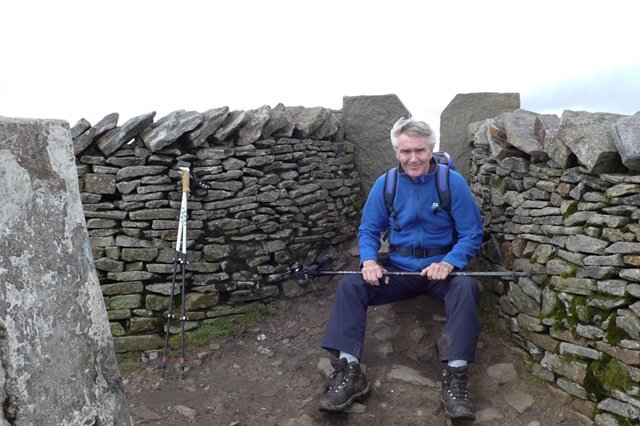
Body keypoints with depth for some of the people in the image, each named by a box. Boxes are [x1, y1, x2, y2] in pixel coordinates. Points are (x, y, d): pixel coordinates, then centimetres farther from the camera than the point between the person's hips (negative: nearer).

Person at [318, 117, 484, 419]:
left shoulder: (452, 182, -8)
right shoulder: (385, 185, 0)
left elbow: (472, 234, -6)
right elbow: (368, 231, 6)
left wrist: (448, 263, -24)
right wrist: (369, 260, -15)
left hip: (441, 268, -2)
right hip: (398, 269, 2)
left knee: (466, 287, -33)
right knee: (349, 286, -18)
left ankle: (455, 376, -29)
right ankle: (348, 371, -20)